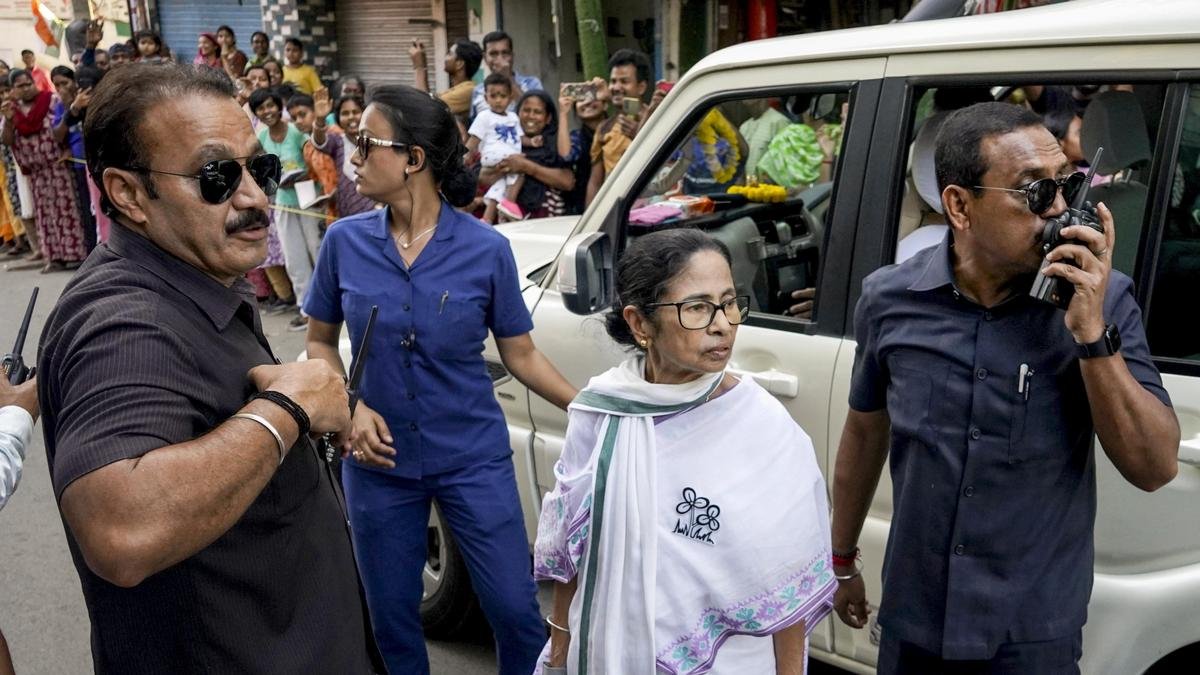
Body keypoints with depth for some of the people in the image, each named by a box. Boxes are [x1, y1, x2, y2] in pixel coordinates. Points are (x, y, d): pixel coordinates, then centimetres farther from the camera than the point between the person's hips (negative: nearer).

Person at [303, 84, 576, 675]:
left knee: (515, 610, 3)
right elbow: (319, 341, 6)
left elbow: (520, 354, -2)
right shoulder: (345, 242, -6)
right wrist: (349, 407, -11)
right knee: (393, 619, 17)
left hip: (474, 459, -2)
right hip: (379, 461, 2)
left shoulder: (485, 249, -11)